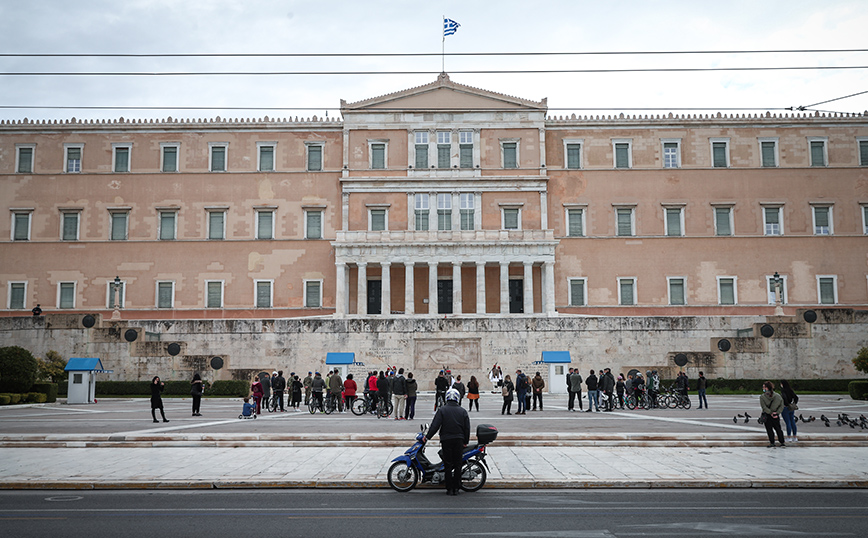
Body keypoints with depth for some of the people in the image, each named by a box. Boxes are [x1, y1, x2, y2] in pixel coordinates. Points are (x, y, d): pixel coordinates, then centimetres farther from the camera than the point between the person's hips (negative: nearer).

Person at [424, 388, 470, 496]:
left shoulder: (442, 410, -4)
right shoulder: (463, 411, 4)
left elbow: (435, 425, -9)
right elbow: (467, 428, 6)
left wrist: (427, 437, 1)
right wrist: (466, 441, 15)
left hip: (446, 440, -2)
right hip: (459, 440, 2)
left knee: (448, 464, 3)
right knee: (458, 464, 7)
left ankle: (449, 488, 4)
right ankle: (456, 488, 9)